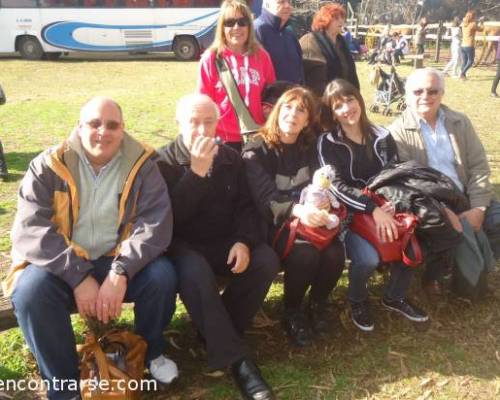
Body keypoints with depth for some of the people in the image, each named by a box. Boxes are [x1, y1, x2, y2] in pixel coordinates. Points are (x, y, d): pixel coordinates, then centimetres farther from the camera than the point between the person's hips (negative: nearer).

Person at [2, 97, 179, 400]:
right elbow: (29, 230, -15)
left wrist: (121, 271, -30)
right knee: (30, 290, -29)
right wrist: (79, 277, -26)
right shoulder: (48, 166, -5)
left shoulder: (142, 165, -4)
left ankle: (152, 351, 6)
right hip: (62, 267, 0)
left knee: (162, 275, -26)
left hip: (119, 262, 1)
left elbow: (156, 222, -15)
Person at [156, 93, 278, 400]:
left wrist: (244, 241, -12)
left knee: (266, 260, -23)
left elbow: (245, 206, 8)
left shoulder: (231, 158, 9)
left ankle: (219, 333, -12)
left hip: (225, 242, 4)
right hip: (184, 245, -4)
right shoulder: (164, 161, -4)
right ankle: (237, 360, -30)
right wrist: (197, 171, -23)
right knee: (195, 272, -37)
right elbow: (171, 216, -17)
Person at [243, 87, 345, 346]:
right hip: (274, 225, -4)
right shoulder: (256, 152, -5)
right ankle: (292, 312, -4)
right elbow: (266, 200, -18)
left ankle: (317, 305, 5)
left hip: (309, 220, 4)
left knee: (334, 253, -24)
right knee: (305, 254, -32)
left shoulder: (310, 148, 11)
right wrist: (297, 210, -38)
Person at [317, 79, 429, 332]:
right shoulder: (327, 143, -4)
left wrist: (391, 203, -16)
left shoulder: (382, 137, 8)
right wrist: (373, 209, -26)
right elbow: (337, 186, -14)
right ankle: (358, 301, 6)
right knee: (368, 259, -30)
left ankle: (394, 297, 11)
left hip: (384, 208, 4)